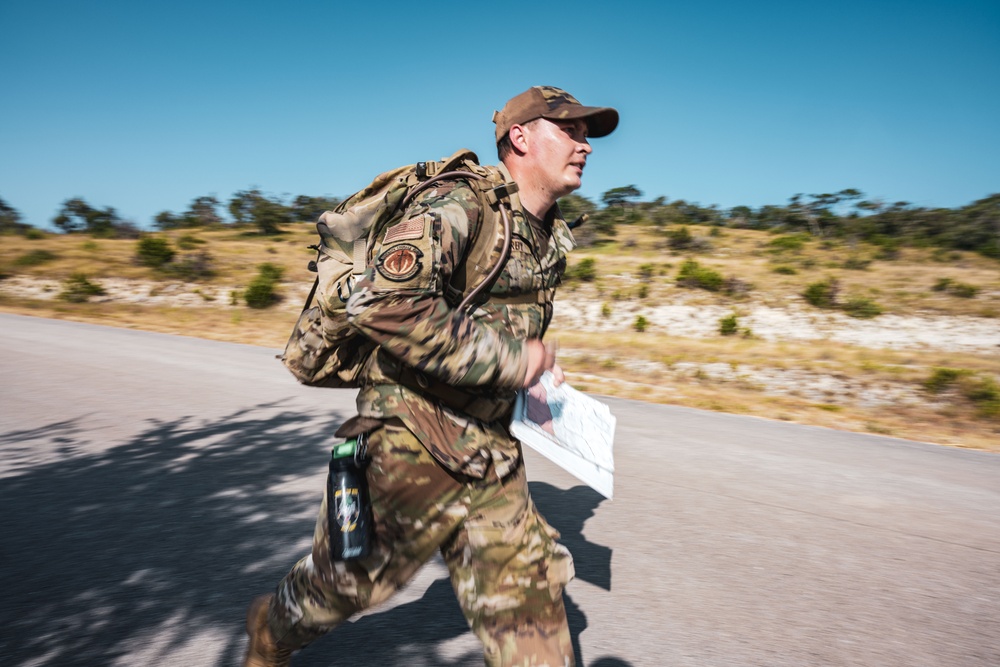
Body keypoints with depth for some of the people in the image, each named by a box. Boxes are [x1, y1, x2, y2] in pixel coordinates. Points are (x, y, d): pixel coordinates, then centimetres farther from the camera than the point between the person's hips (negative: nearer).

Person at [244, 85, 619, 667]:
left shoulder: (554, 238, 9)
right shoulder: (463, 205, -19)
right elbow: (382, 305, -34)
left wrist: (533, 382, 11)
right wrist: (509, 357, -27)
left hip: (491, 456, 7)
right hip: (414, 447, -7)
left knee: (530, 604, 9)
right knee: (347, 585, 16)